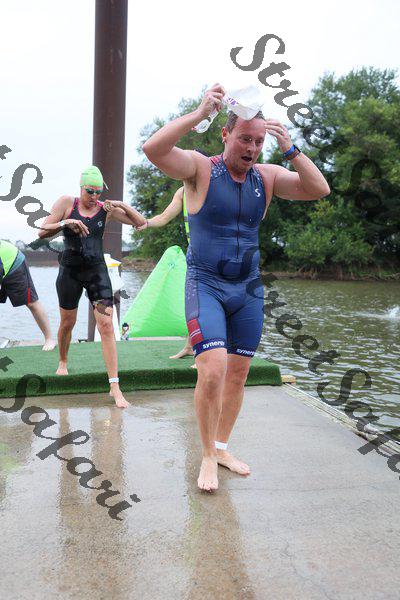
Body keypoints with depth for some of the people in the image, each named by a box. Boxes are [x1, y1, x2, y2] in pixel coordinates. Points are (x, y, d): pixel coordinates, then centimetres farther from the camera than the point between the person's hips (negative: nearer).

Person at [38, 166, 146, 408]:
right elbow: (43, 232, -4)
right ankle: (63, 362, 46)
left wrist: (121, 205, -14)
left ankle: (115, 386, -11)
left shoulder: (106, 209, 1)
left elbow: (141, 222, 0)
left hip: (97, 270, 0)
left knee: (106, 325, -12)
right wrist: (65, 223, -21)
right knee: (68, 323, 15)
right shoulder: (66, 203, -2)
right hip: (70, 270, 0)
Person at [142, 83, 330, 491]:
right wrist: (199, 113, -28)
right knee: (212, 373, -16)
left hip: (249, 289, 5)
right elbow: (153, 149, -22)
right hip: (206, 287, -4)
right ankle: (208, 457, 7)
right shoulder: (201, 169, -6)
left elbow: (319, 190, -4)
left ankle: (222, 447, 29)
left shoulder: (267, 177, 5)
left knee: (238, 374, 10)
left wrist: (290, 150, -15)